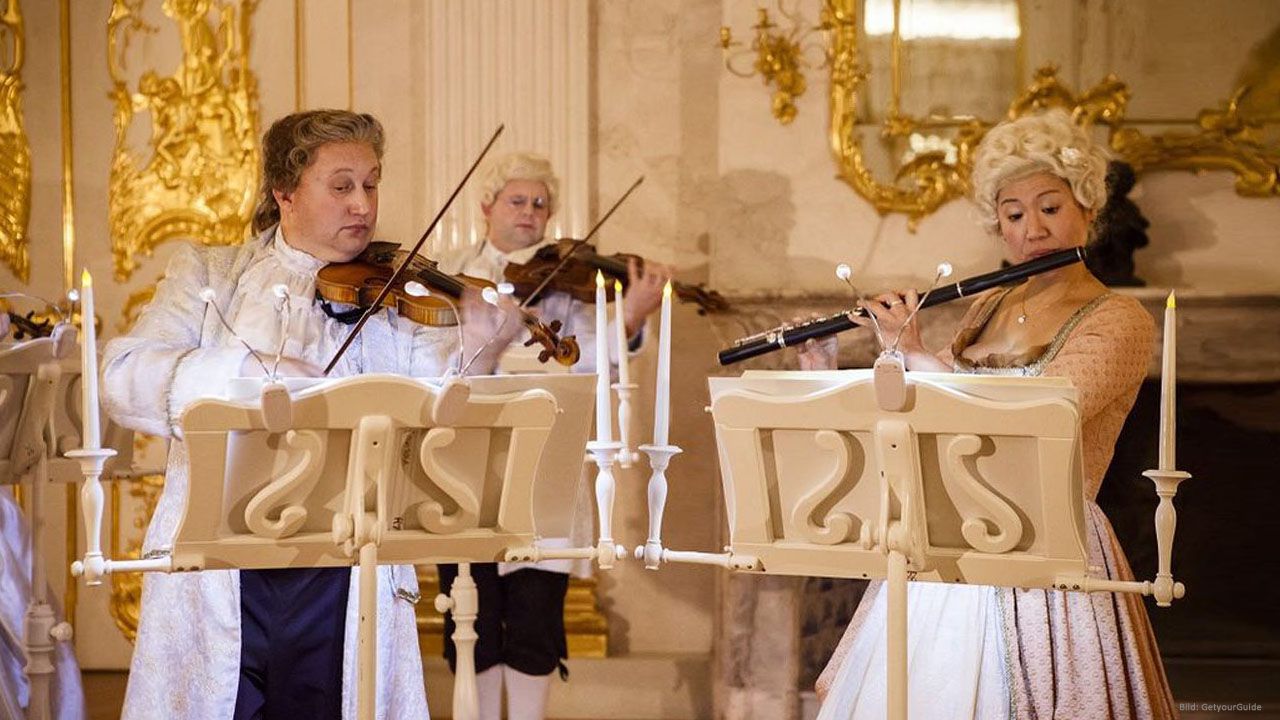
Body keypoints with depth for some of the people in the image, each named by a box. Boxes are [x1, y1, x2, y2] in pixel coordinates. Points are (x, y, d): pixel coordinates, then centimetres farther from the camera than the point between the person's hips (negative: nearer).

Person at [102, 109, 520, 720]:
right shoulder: (208, 275, 9)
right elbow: (124, 378, -6)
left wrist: (475, 349, -23)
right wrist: (247, 368, -20)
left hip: (343, 575, 1)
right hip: (216, 571, 0)